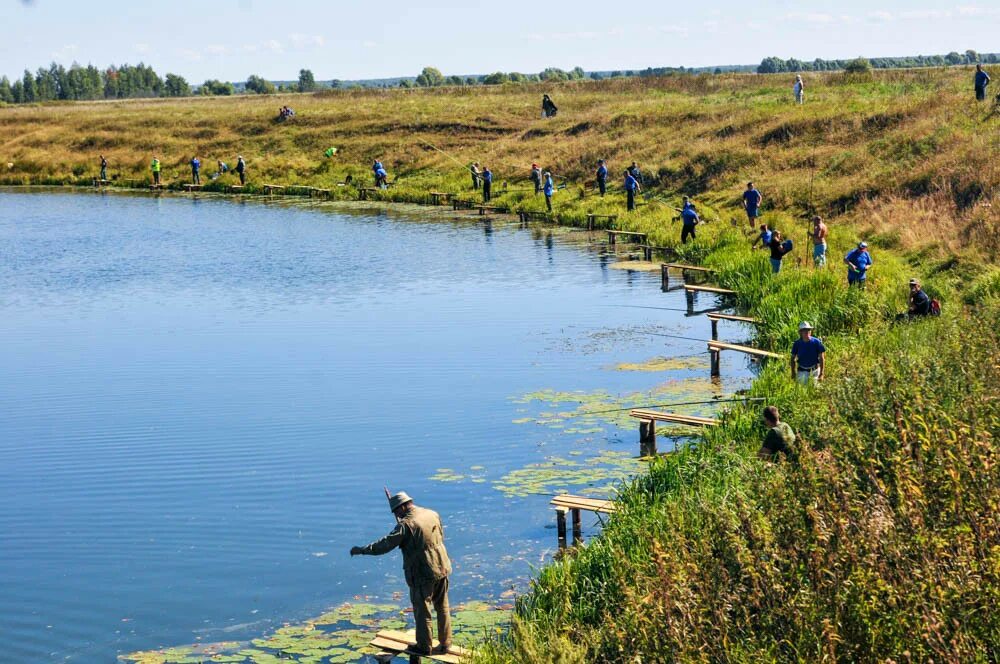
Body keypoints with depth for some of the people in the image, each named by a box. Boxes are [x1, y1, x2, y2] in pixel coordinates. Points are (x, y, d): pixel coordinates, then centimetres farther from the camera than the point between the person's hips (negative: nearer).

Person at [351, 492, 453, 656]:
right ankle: (445, 644, 24)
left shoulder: (406, 524, -17)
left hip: (422, 574, -7)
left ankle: (424, 647, 18)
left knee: (422, 610, 8)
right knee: (443, 608, 16)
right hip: (441, 568, 7)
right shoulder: (433, 514, 4)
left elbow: (385, 545, -18)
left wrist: (361, 550, -10)